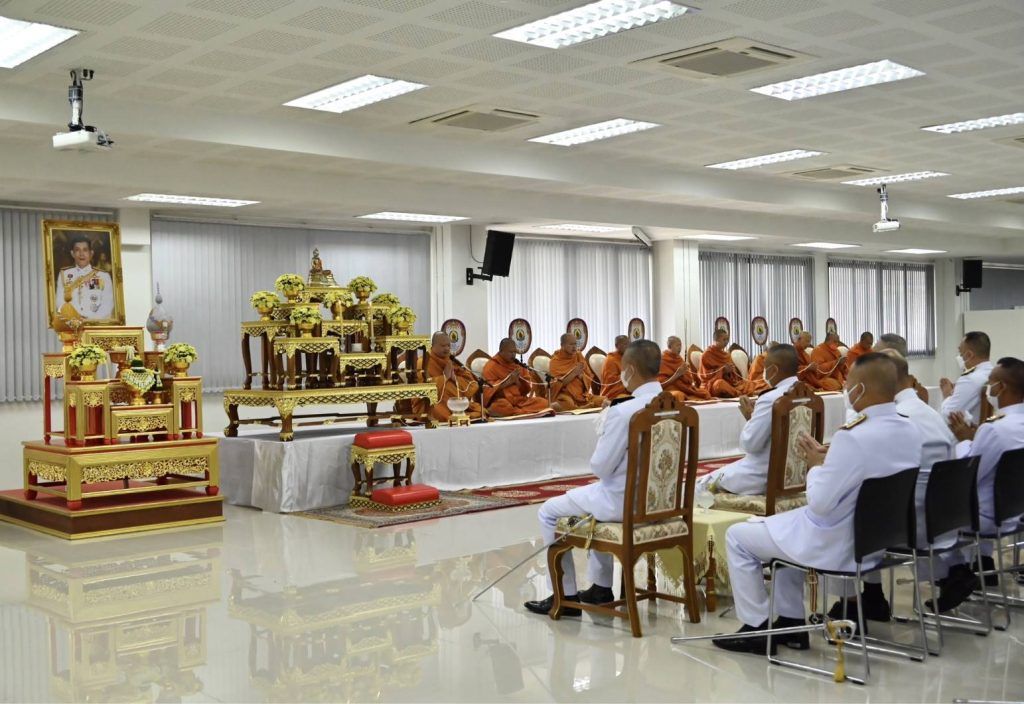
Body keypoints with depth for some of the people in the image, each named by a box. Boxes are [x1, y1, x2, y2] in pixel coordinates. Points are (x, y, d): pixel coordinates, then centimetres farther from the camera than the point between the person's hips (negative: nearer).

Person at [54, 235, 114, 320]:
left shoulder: (103, 276, 10)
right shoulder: (64, 274, 14)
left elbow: (107, 304, 0)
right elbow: (60, 302, 6)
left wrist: (91, 319, -17)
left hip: (97, 322, -1)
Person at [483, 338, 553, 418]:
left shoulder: (518, 365, 16)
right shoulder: (491, 366, 0)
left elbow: (527, 388, 14)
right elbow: (489, 389, -11)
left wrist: (518, 381, -7)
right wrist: (509, 381, -12)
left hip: (521, 400, 5)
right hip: (502, 400, -5)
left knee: (544, 403, -17)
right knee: (501, 407, -40)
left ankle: (515, 412, -28)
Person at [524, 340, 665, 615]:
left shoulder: (623, 412, -25)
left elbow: (600, 467, -18)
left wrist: (603, 431, 0)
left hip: (625, 501, -8)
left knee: (549, 512, 10)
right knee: (595, 496, 35)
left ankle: (566, 597, 15)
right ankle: (601, 587, 37)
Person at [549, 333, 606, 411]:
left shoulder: (578, 356, 10)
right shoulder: (555, 360, -2)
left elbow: (590, 379, 10)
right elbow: (556, 384, -10)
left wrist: (580, 374, -12)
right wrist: (573, 373, -16)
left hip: (582, 394, 3)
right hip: (565, 395, -3)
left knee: (604, 400, -21)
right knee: (567, 403, -39)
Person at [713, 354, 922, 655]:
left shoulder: (854, 438, -30)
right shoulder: (911, 431, -3)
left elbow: (820, 502, -25)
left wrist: (817, 465, -8)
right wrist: (830, 460, 3)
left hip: (837, 545, -9)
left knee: (738, 536, 7)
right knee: (783, 525, 31)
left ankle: (757, 628, 16)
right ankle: (791, 623, 31)